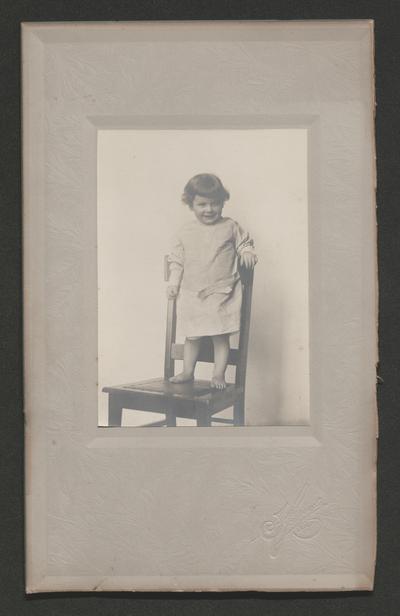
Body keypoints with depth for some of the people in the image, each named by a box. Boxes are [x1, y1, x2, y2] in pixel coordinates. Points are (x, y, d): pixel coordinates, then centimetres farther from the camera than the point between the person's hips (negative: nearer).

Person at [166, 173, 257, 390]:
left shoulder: (230, 227, 1)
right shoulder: (185, 233, 4)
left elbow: (245, 242, 13)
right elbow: (177, 259, 11)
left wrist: (248, 253, -8)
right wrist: (173, 283, 5)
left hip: (222, 293, -2)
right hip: (191, 294, 2)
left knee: (221, 336, 1)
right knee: (192, 336, 11)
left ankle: (219, 374, 12)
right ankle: (188, 372, 25)